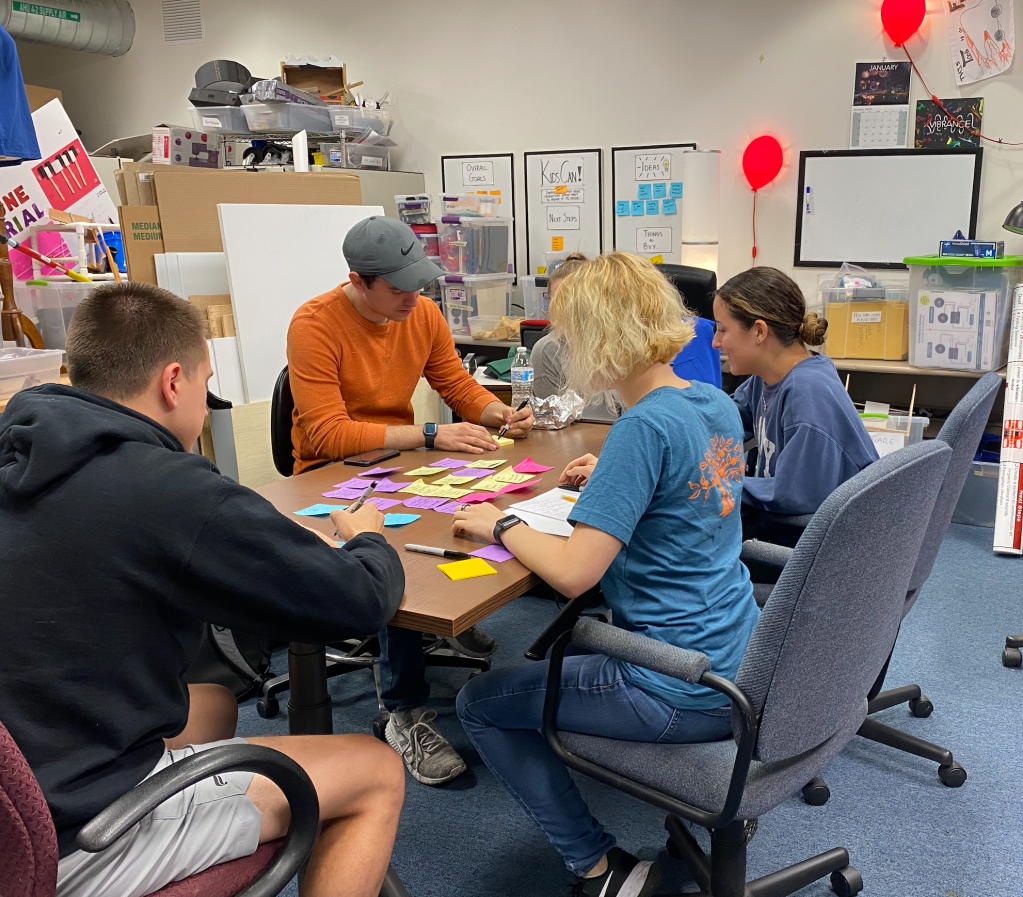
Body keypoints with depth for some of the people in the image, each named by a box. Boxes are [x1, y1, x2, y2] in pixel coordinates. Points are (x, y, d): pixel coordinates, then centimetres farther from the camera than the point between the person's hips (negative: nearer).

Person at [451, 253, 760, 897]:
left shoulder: (645, 426, -24)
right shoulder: (717, 404, 2)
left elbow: (573, 573, -26)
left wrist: (502, 525, -11)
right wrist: (612, 479, 12)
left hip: (687, 696, -9)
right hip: (741, 666, 9)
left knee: (481, 704, 6)